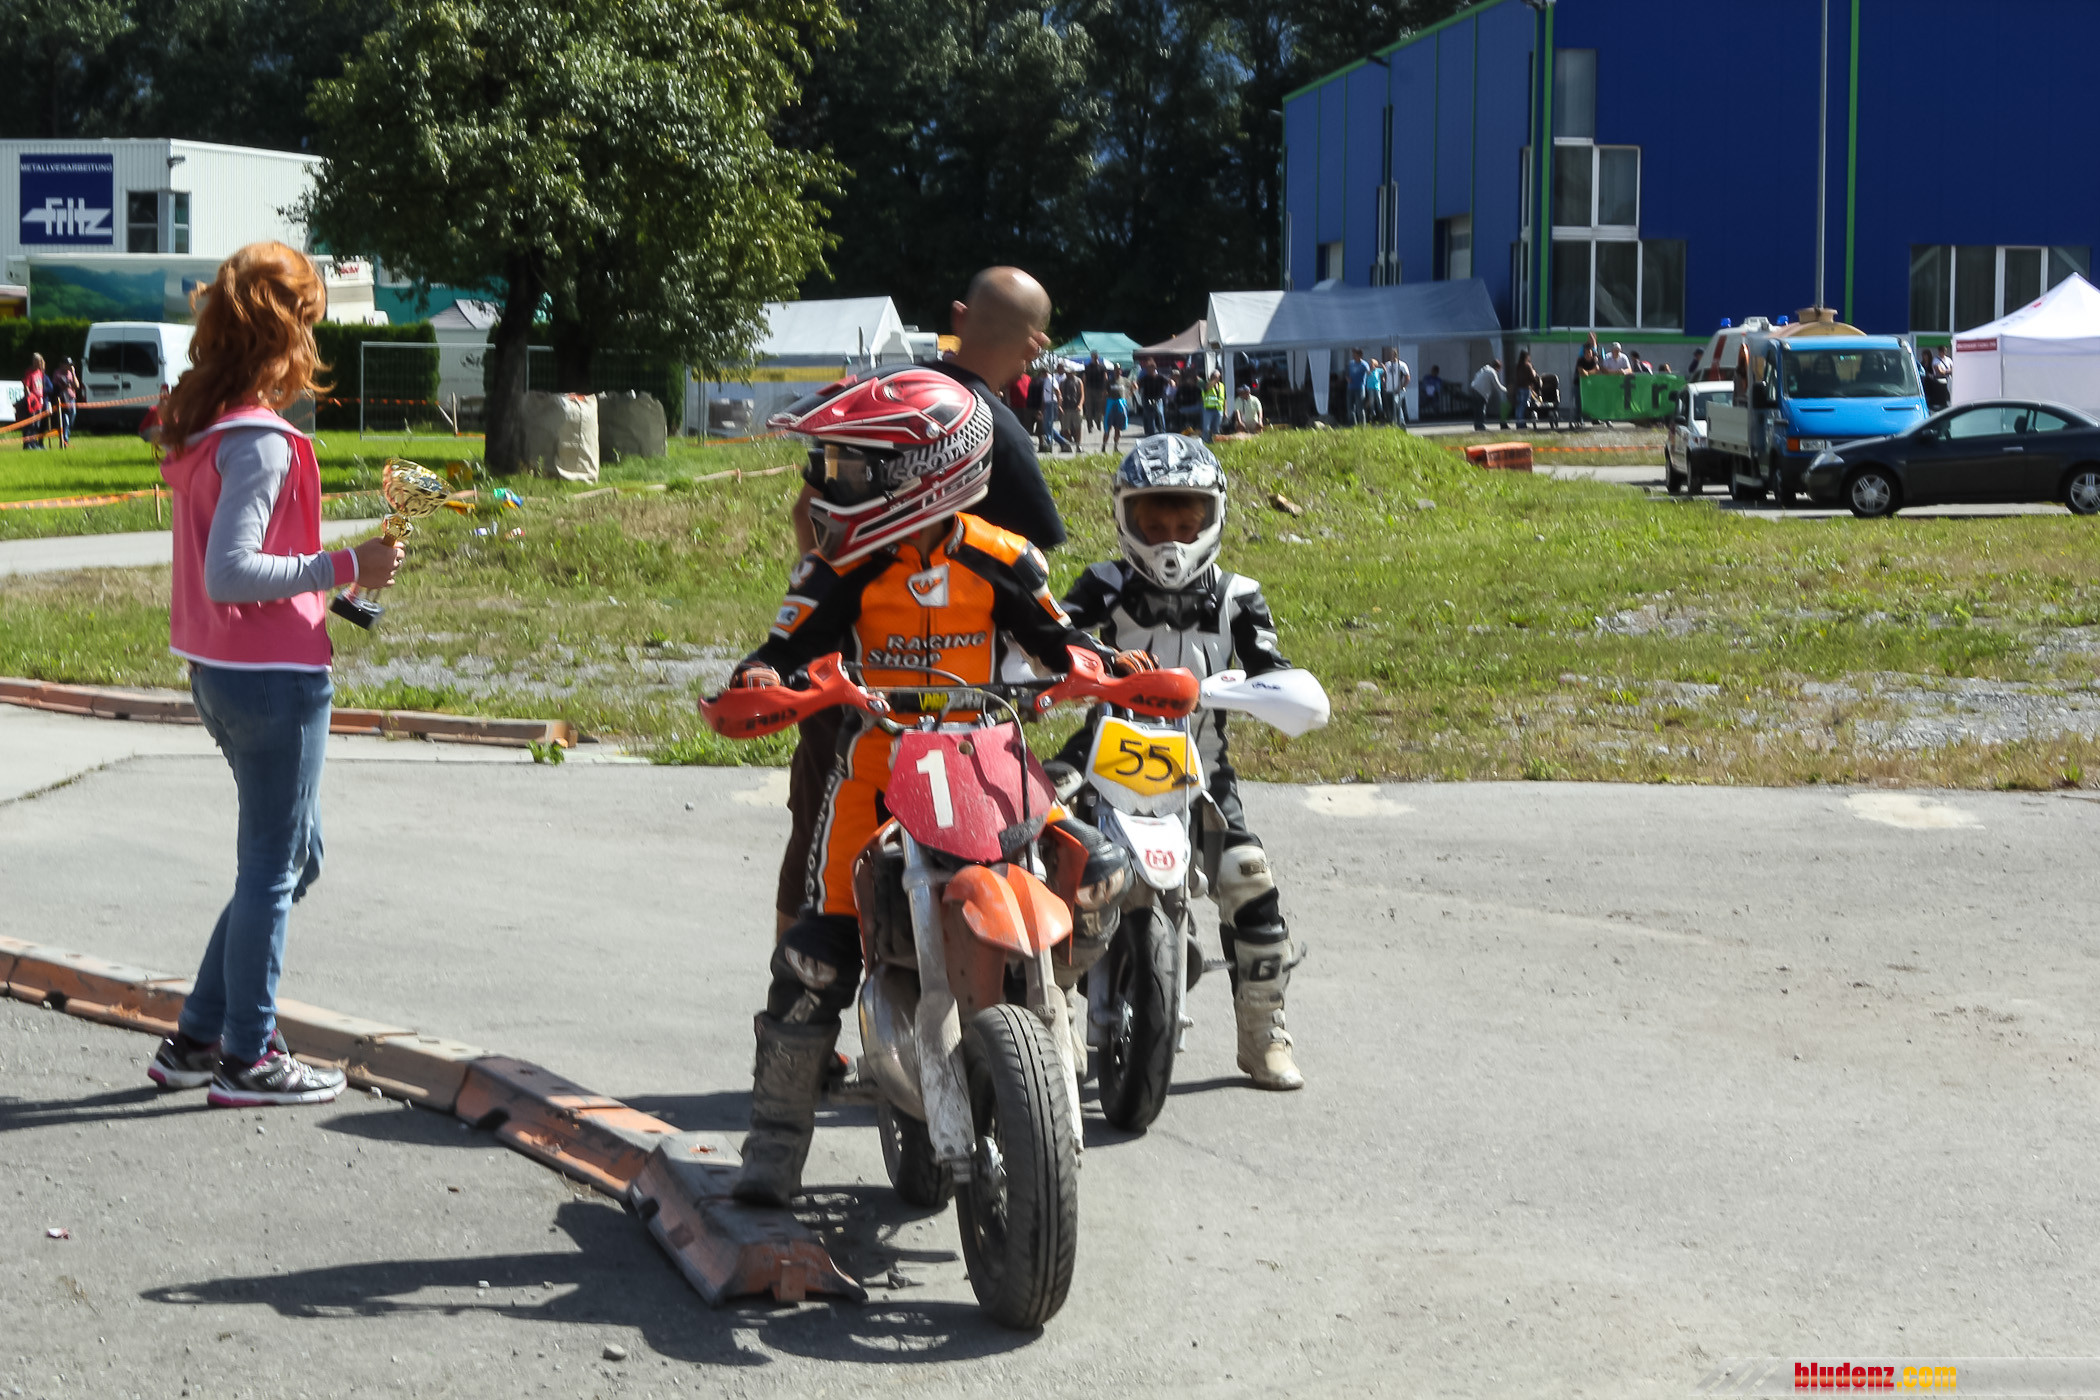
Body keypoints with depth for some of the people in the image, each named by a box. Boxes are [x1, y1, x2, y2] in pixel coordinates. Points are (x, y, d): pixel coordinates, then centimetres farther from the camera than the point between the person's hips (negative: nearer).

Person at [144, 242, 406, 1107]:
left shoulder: (200, 429, 9)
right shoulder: (260, 441, -19)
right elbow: (229, 573, -25)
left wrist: (323, 593, 16)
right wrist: (342, 567, -22)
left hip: (219, 671, 9)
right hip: (273, 676, -9)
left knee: (294, 856, 19)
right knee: (272, 866, 3)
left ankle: (197, 1038, 23)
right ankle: (245, 1059, 14)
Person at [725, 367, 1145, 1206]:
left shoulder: (999, 561, 0)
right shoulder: (844, 568, 1)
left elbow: (1055, 639, 6)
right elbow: (793, 643, -6)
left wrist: (1115, 665, -14)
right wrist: (760, 678, -29)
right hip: (877, 765, -1)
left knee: (1098, 867, -14)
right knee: (817, 948, -10)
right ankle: (776, 1139, -4)